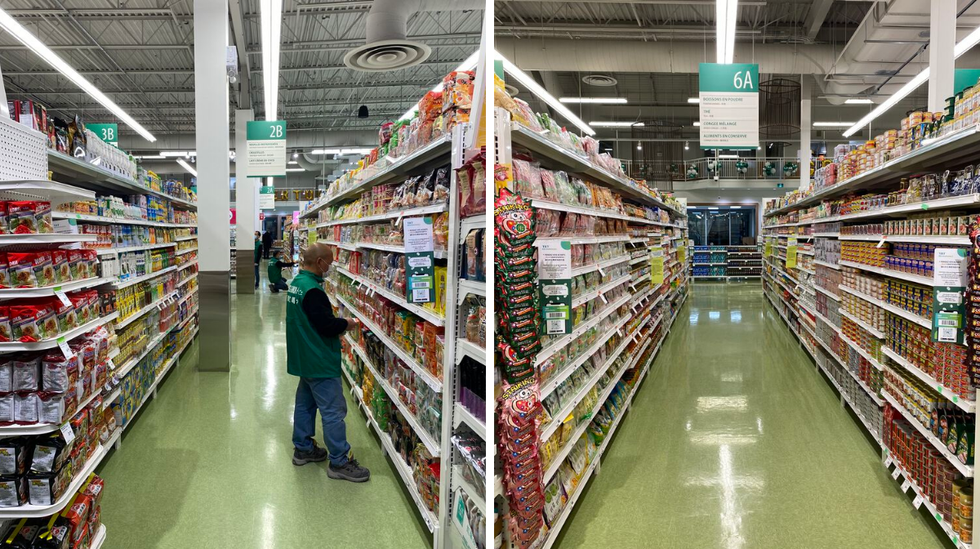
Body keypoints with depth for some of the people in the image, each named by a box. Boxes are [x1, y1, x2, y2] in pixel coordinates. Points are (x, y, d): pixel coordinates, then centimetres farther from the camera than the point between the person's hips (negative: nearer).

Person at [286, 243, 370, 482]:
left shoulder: (296, 283, 8)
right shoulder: (312, 290, -24)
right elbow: (327, 324, -26)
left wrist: (336, 324, 6)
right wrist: (346, 323, -8)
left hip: (303, 359, 11)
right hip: (320, 362, -11)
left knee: (305, 403, 20)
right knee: (333, 411, -4)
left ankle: (303, 449, 33)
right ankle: (339, 462, 2)